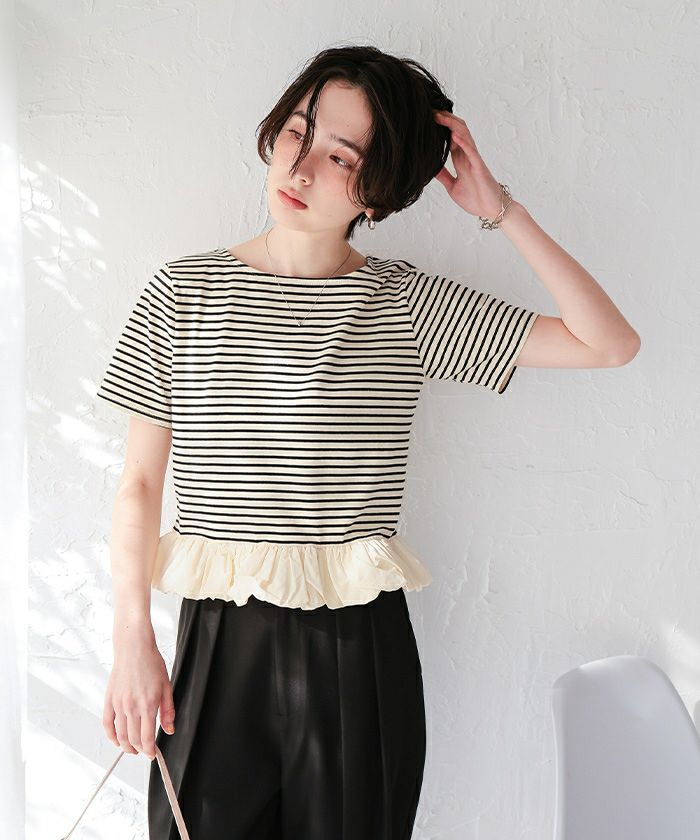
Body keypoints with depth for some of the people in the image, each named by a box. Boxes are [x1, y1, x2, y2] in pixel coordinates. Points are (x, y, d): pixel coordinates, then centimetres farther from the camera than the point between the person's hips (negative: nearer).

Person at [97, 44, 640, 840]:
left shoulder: (407, 302, -2)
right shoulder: (184, 290, -1)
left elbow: (610, 343, -5)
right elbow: (140, 481, 1)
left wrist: (499, 209, -8)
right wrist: (133, 641, -3)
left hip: (362, 646, 0)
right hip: (220, 638, 0)